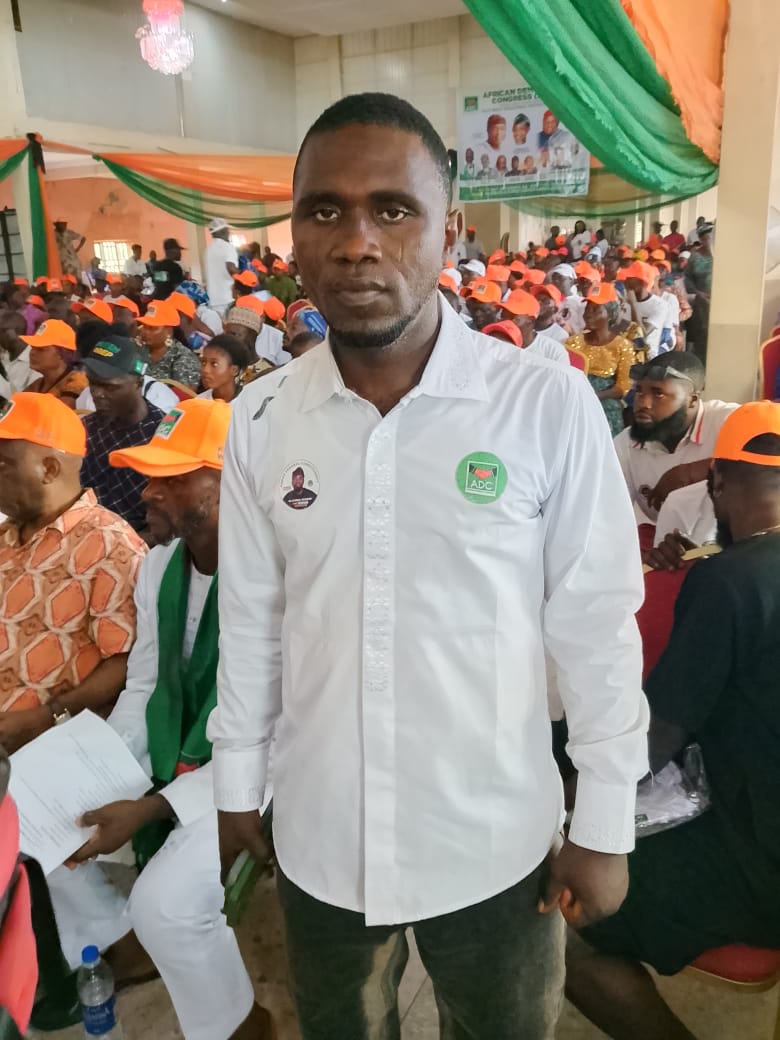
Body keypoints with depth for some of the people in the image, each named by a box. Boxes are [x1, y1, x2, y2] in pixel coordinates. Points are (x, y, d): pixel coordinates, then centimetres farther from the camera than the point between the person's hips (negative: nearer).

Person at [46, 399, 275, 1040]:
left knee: (165, 901, -26)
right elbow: (144, 688, 9)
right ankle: (121, 941, 30)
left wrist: (152, 809, -24)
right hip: (170, 754, 8)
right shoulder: (160, 565, -1)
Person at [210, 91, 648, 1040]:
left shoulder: (549, 406, -17)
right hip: (317, 838, 3)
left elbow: (597, 628, -10)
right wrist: (235, 787, 9)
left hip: (495, 841, -2)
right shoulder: (258, 419, -7)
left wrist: (604, 825, -4)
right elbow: (248, 623, 2)